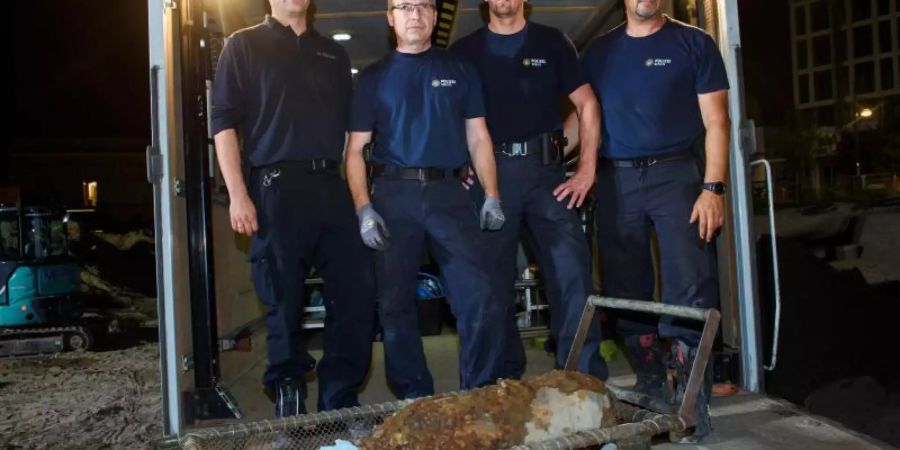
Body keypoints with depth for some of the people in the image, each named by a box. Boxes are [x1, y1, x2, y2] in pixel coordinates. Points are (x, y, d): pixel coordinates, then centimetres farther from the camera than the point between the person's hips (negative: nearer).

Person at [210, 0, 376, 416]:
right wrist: (237, 193, -11)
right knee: (284, 300, 2)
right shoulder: (244, 45, 8)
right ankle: (288, 395, 19)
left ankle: (340, 400, 14)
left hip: (331, 186, 4)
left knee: (358, 291, 0)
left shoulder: (333, 53, 20)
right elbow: (224, 121, -1)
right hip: (275, 186, -4)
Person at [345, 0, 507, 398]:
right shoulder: (373, 77, 11)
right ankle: (414, 398, 18)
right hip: (394, 194, 0)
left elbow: (478, 138, 11)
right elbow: (356, 149, 6)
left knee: (480, 298, -8)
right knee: (396, 303, 4)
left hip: (449, 192, 0)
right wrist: (363, 208, -6)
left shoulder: (459, 70, 14)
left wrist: (492, 196, 0)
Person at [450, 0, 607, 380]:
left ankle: (587, 376, 4)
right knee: (494, 282, 3)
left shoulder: (552, 43, 11)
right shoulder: (464, 51, 11)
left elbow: (587, 105, 8)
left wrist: (587, 169, -1)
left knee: (571, 272, -6)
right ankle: (505, 381, 15)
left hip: (546, 170, 0)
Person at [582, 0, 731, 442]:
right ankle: (649, 384, 23)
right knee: (626, 289, 8)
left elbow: (715, 120, 0)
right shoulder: (599, 51, 14)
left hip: (676, 173, -3)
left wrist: (713, 187, -11)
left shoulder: (694, 43, 5)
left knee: (690, 289, -11)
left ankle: (691, 398, -2)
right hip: (615, 180, 3)